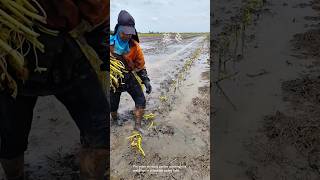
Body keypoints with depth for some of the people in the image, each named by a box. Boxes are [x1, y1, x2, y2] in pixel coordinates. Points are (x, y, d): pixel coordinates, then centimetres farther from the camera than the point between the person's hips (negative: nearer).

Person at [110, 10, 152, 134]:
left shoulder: (134, 46, -12)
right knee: (113, 103, 12)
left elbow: (140, 65, -2)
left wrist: (146, 81, -8)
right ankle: (115, 118, 46)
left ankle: (137, 125, 10)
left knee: (141, 100, -5)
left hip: (129, 77, 1)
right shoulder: (110, 42, -16)